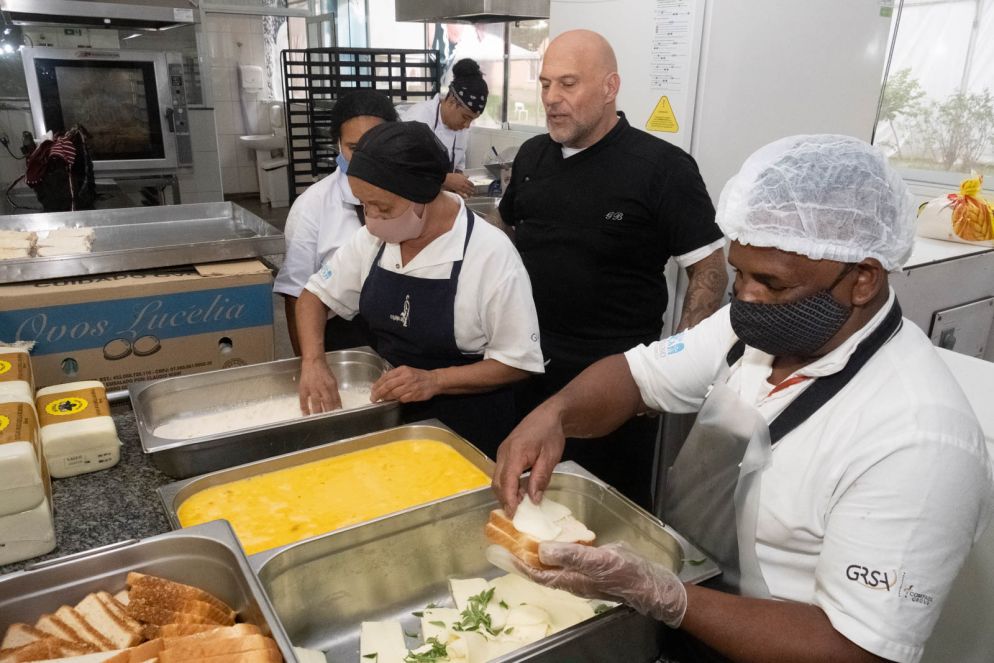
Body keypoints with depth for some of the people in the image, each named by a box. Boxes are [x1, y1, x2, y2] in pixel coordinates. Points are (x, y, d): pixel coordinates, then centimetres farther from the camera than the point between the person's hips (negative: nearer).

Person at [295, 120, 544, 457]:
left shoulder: (490, 252, -22)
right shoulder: (373, 239, -5)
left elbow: (519, 361, -17)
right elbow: (315, 295, 7)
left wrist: (434, 380, -29)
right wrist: (313, 361, -12)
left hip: (465, 428, -4)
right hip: (390, 413, 5)